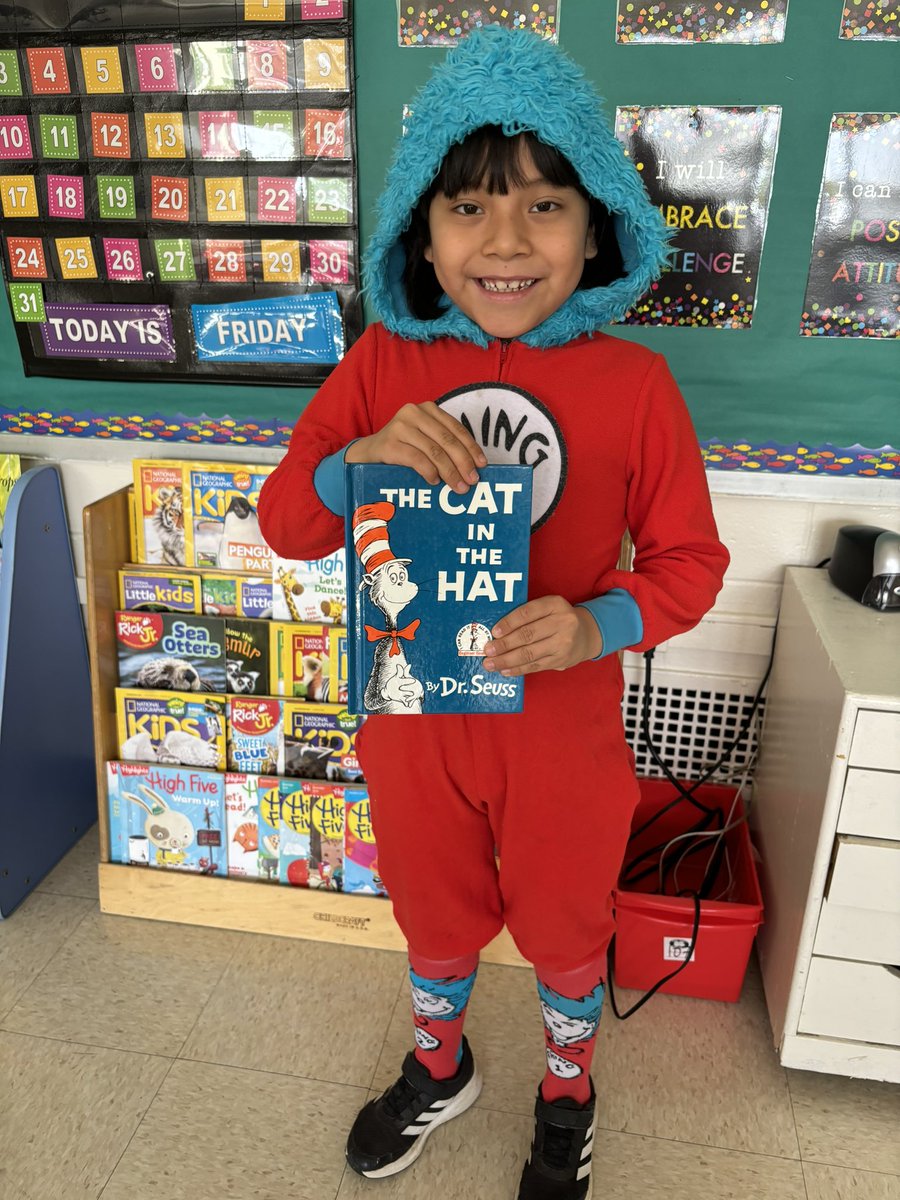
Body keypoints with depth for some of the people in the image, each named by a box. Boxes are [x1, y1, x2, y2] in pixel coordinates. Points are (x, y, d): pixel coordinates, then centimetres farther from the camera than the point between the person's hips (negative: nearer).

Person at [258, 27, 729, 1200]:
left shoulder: (633, 382, -14)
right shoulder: (383, 362, -8)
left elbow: (689, 558, -7)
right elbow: (285, 524, -6)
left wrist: (598, 626, -27)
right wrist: (359, 462, -27)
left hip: (564, 726, -1)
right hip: (411, 715, 2)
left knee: (563, 928, 23)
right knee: (436, 914, 26)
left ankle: (568, 1099, 56)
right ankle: (440, 1068, 59)